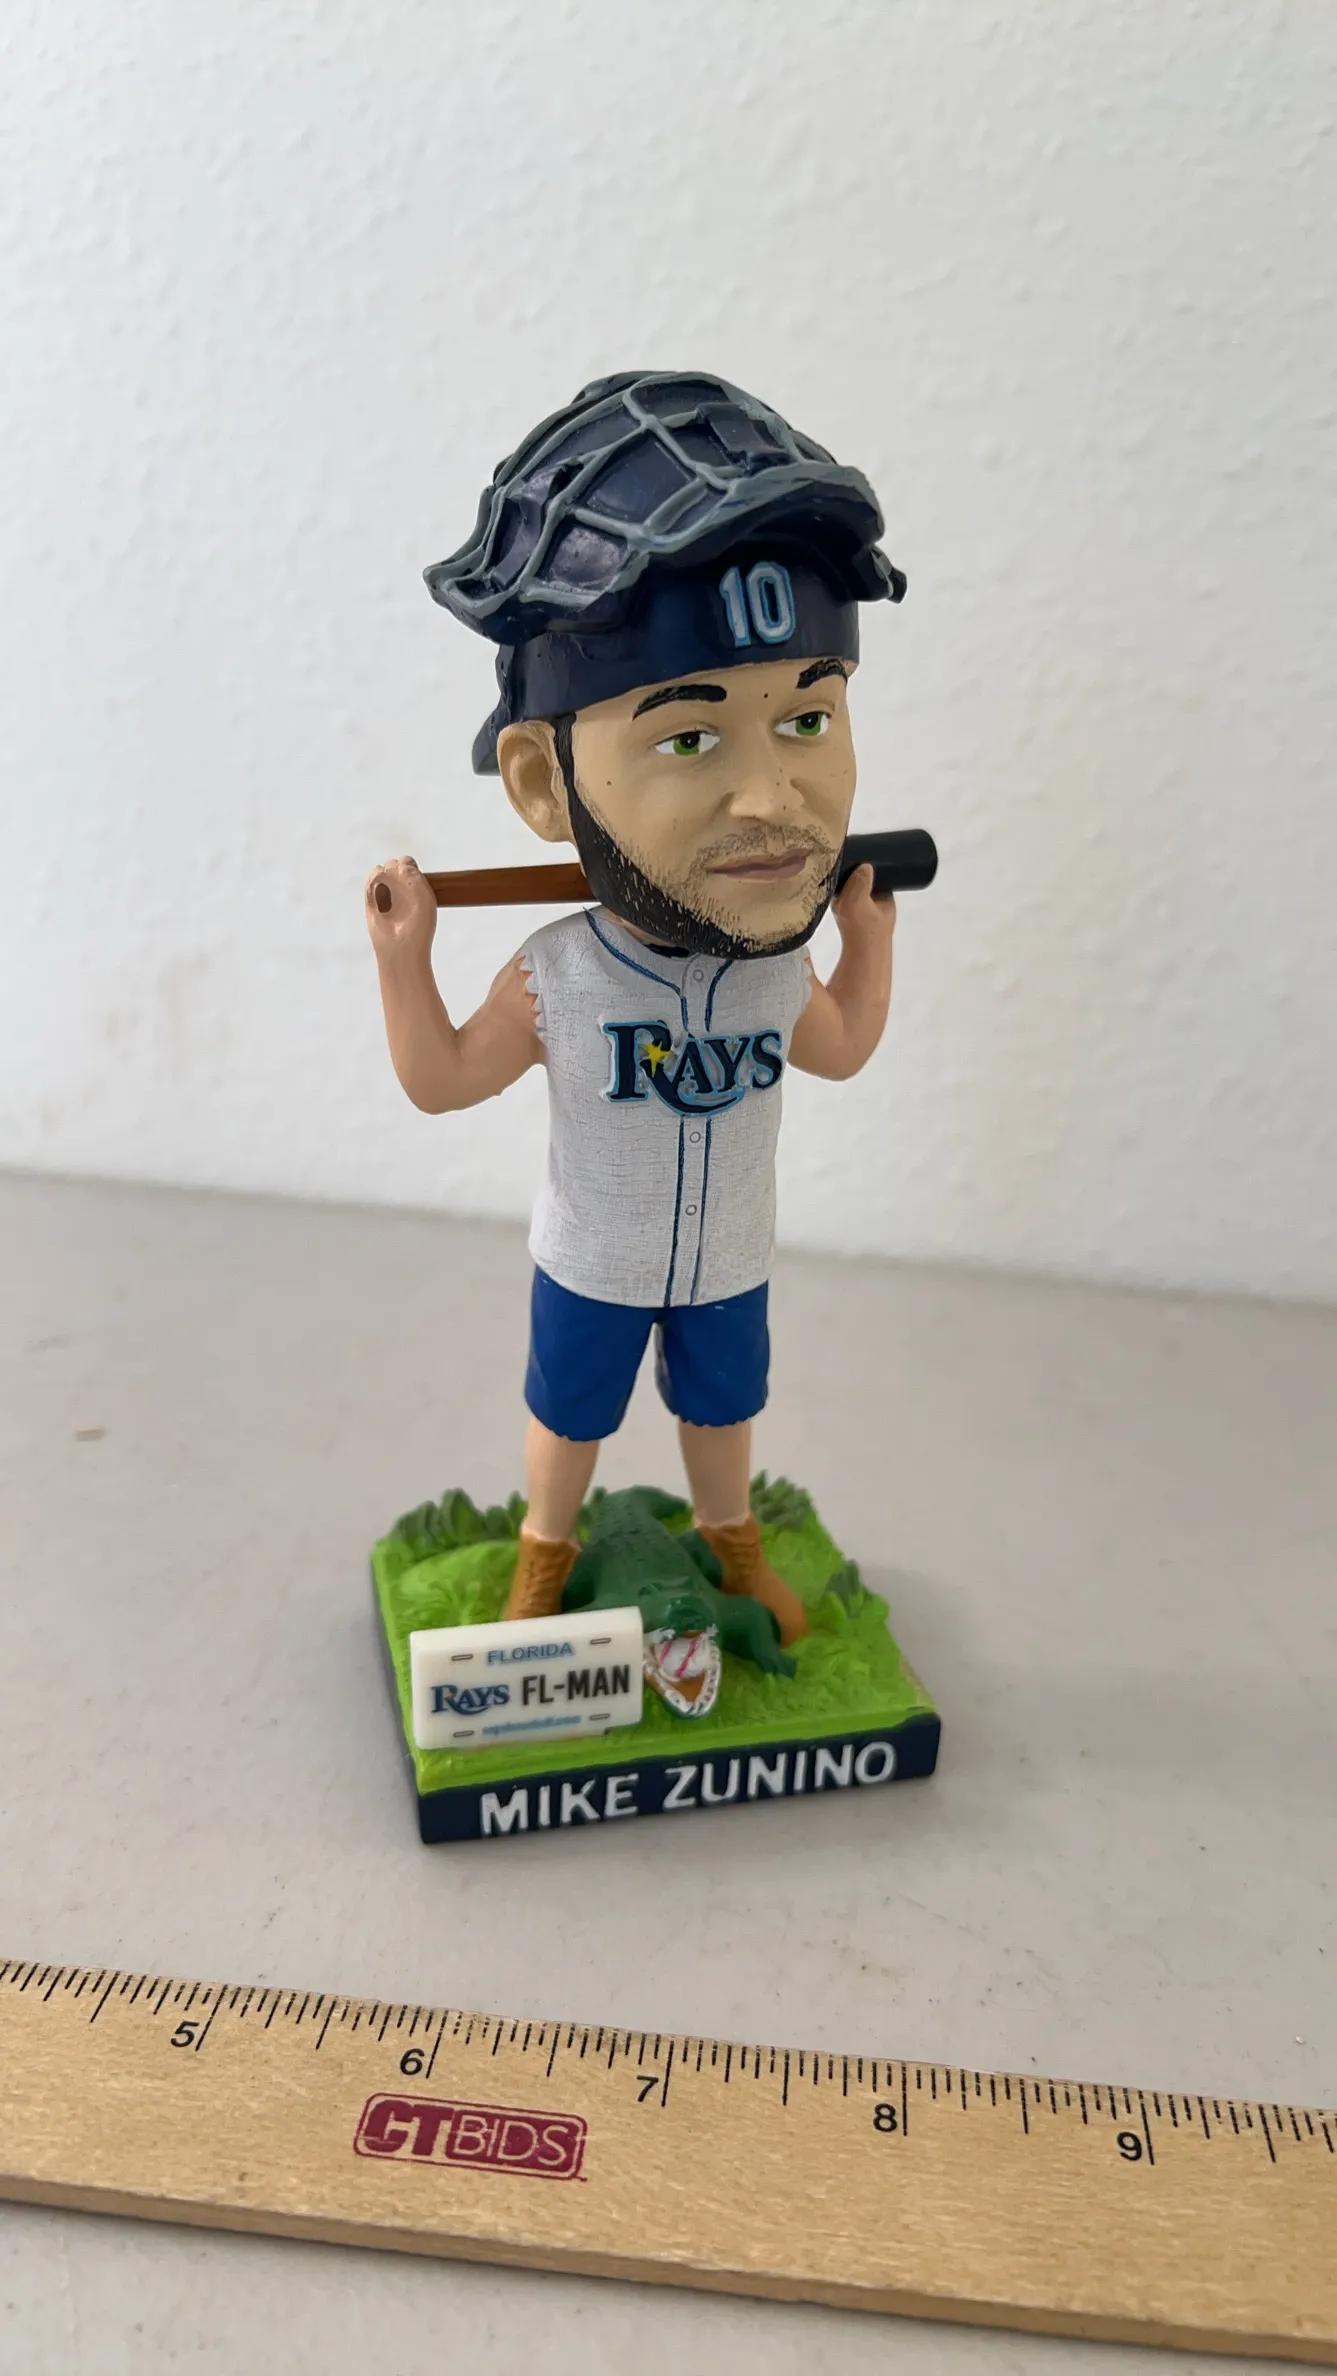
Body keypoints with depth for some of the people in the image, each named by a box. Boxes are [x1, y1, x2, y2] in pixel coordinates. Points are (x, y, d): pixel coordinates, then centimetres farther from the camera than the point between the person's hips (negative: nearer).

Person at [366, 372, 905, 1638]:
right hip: (589, 1267, -2)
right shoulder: (553, 977, -29)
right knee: (568, 1418, 21)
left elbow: (841, 1049, 5)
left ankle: (729, 1536, 53)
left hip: (729, 1264, 3)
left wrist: (868, 935, -4)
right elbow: (442, 1079, -13)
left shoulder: (779, 969, -19)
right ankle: (546, 1545, 49)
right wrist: (402, 957, -23)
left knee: (722, 1408, 25)